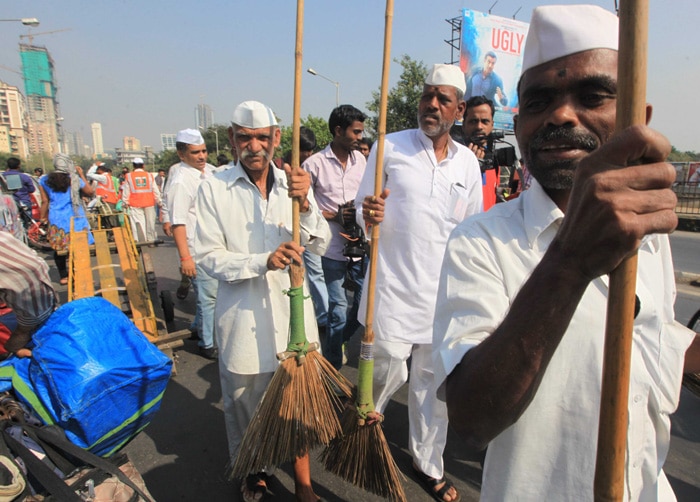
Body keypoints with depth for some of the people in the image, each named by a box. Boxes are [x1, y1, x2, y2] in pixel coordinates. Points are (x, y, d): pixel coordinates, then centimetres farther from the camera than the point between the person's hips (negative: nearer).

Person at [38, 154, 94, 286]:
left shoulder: (44, 180, 2)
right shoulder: (75, 179, -5)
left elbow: (45, 201, 4)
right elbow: (90, 192, 7)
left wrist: (43, 217, 14)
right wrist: (82, 175, 9)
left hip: (56, 218, 2)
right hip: (74, 217, -2)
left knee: (58, 248, 11)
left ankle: (63, 276, 17)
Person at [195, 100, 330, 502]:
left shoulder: (294, 182, 2)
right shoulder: (214, 188, -6)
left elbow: (320, 245, -3)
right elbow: (209, 256, -8)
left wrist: (304, 204, -21)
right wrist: (263, 261, -23)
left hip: (293, 310, 2)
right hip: (243, 315, -1)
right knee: (245, 401, 15)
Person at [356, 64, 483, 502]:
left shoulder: (468, 161, 8)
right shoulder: (390, 146, -1)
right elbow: (362, 211, 2)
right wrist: (368, 214, -21)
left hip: (444, 293, 3)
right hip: (393, 286, -3)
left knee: (434, 381, 13)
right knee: (388, 372, 3)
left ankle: (429, 463, 35)